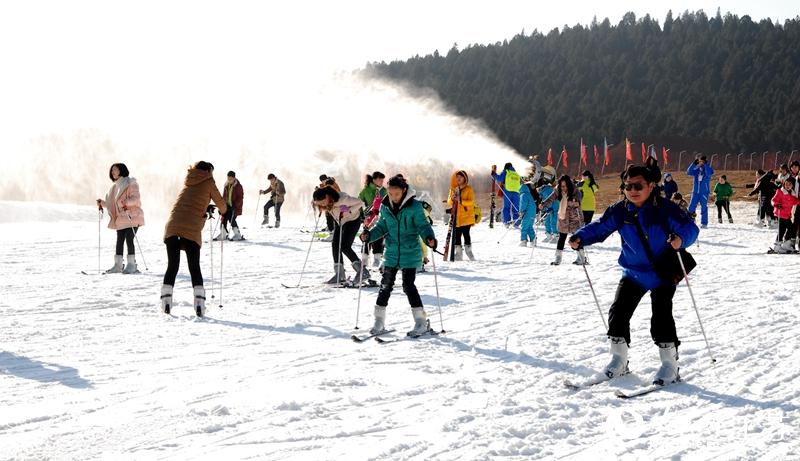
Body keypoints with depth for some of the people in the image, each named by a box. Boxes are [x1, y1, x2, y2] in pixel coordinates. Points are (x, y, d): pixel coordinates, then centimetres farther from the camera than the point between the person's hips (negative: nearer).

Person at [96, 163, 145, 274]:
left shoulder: (130, 183, -4)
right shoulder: (115, 186, 21)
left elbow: (136, 197, -14)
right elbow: (112, 203, 25)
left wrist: (127, 203, -29)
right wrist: (102, 203, 13)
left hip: (131, 217, -8)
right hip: (120, 219, 8)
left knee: (129, 239, -11)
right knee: (119, 241, 8)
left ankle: (131, 265, -6)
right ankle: (118, 265, 13)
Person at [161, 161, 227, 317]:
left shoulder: (188, 181, 22)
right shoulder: (208, 182, 8)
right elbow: (221, 203, 16)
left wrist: (205, 209, 40)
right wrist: (223, 212, 36)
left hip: (172, 226, 4)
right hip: (192, 229, -4)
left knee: (172, 266, 8)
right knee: (194, 267, 2)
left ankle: (166, 301, 1)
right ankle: (199, 302, -7)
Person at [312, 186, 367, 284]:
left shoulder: (342, 198, -35)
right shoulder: (328, 203, -16)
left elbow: (360, 203, -27)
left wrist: (348, 211, -36)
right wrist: (323, 208, -15)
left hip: (352, 220, -7)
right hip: (340, 222, 7)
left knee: (345, 246, -16)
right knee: (335, 245, -3)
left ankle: (362, 271, -10)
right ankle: (339, 274, 2)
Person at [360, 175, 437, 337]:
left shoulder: (414, 206, -9)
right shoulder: (385, 207, 3)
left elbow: (422, 225, -8)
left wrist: (429, 238, -26)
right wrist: (369, 234, -4)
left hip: (410, 253, -4)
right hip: (391, 253, 4)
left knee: (408, 286, -6)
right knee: (386, 285, 5)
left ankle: (422, 322, 4)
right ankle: (379, 321, 14)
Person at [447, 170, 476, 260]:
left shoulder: (468, 189, 0)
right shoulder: (453, 189, 12)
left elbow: (471, 202, -10)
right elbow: (449, 202, 11)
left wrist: (461, 200, -24)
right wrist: (452, 199, -12)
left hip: (466, 216, -4)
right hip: (456, 217, 4)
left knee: (466, 234, -6)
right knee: (456, 235, 2)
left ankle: (468, 250, 6)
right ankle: (458, 253, 7)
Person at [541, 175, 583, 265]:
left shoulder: (575, 192, -15)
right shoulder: (558, 192, -5)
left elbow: (578, 199, -29)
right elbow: (551, 198, -12)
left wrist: (577, 203, -53)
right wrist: (544, 204, -29)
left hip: (574, 218, -4)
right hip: (563, 219, 4)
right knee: (561, 238, 7)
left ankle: (581, 258, 13)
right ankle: (558, 258, 13)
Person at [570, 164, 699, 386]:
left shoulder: (665, 208, -18)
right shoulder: (619, 211, -6)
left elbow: (691, 228, -21)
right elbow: (600, 227, -1)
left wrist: (681, 238, -44)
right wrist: (580, 238, -20)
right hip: (633, 272, 5)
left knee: (661, 317, -13)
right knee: (618, 312, 0)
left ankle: (670, 364, 0)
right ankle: (619, 359, 16)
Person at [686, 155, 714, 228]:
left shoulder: (708, 168, 1)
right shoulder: (696, 169, 10)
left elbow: (709, 173, -21)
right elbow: (689, 172, -4)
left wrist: (705, 164, -23)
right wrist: (694, 164, -12)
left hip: (704, 192, -3)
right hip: (695, 191, 3)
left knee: (704, 207, -2)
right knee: (691, 206, -1)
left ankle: (704, 223, 3)